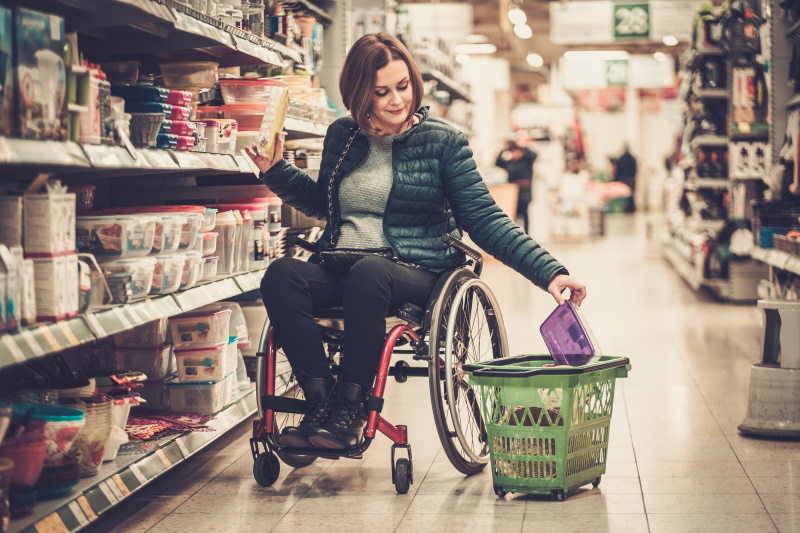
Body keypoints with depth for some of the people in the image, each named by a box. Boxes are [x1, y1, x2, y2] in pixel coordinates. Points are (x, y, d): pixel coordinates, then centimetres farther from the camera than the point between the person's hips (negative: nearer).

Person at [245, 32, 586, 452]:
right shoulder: (342, 136, 12)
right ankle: (320, 401, -26)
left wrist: (549, 272, -12)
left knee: (368, 274, -38)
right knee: (281, 274, -27)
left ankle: (350, 407, -27)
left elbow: (484, 219, -3)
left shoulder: (441, 141, 1)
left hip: (415, 272, -4)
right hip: (338, 270, 4)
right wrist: (275, 170, 14)